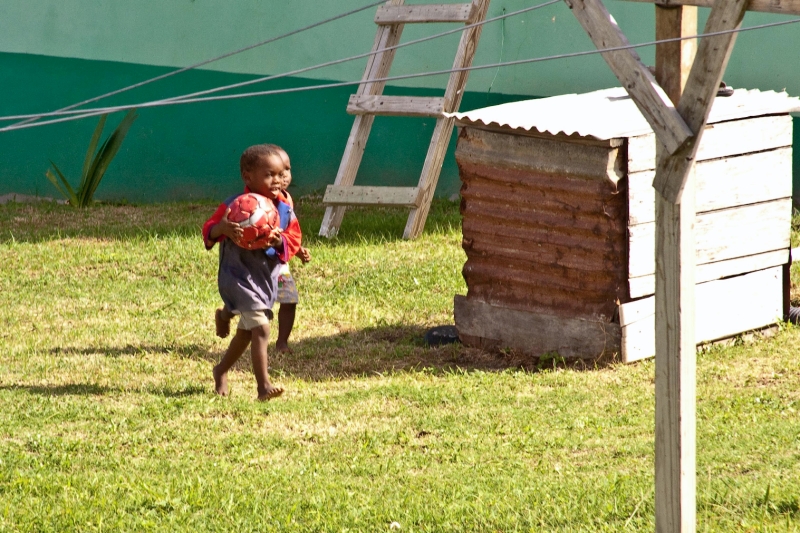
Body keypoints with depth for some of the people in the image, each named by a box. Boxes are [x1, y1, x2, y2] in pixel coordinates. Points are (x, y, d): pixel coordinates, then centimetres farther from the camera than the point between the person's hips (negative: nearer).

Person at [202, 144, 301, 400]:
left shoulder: (285, 210, 1)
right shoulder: (234, 206, -13)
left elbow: (294, 240, 1)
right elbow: (208, 232, -14)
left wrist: (281, 242, -22)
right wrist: (221, 228, -38)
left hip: (268, 277, 7)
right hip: (239, 277, -7)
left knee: (246, 331, 22)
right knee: (261, 327, -20)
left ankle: (222, 370, 44)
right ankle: (263, 385, -21)